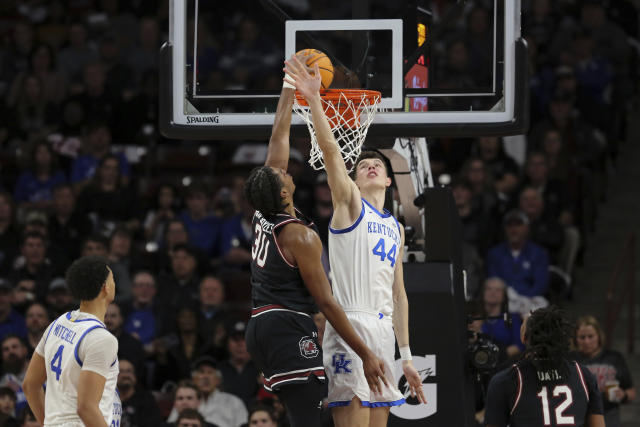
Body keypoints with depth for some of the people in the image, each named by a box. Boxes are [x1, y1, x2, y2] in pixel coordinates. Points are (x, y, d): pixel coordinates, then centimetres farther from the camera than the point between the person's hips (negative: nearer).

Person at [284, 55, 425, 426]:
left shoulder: (396, 228, 23)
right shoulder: (350, 203, 6)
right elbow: (330, 149, -10)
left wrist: (407, 356, 18)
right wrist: (314, 99, -25)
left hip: (383, 327, 7)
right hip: (349, 324, -7)